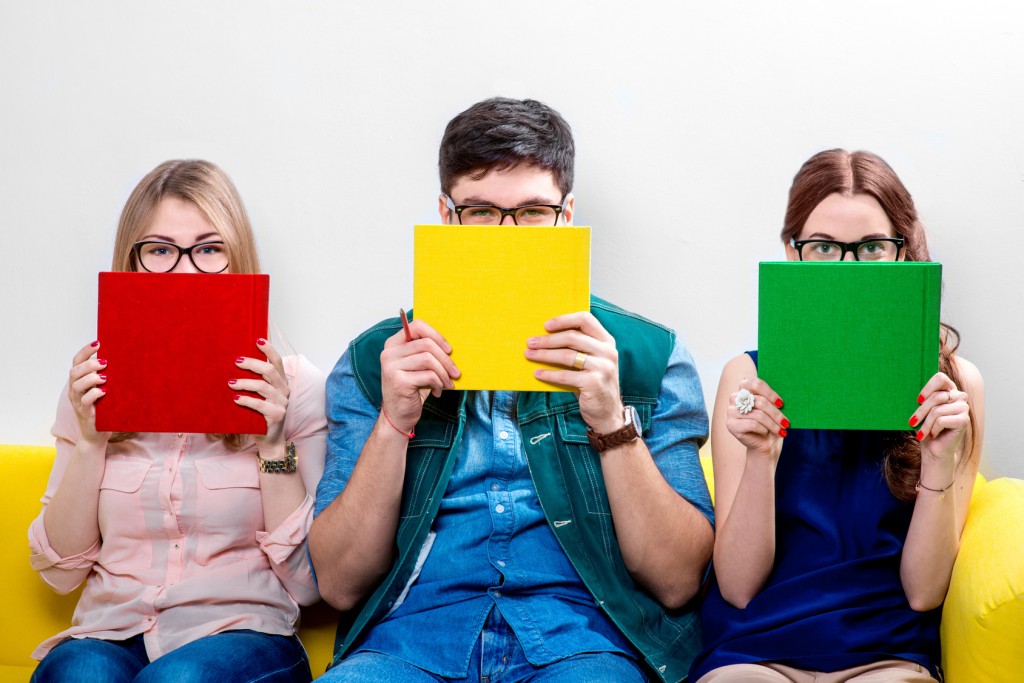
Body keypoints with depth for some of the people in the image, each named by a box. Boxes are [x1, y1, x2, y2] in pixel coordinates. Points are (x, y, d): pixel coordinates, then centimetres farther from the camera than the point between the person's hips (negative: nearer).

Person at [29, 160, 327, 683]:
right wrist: (89, 441, -5)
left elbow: (310, 585, -1)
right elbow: (59, 569, 8)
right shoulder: (95, 385, 10)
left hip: (242, 635, -1)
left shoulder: (293, 385, 1)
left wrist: (273, 446, -12)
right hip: (109, 635, 2)